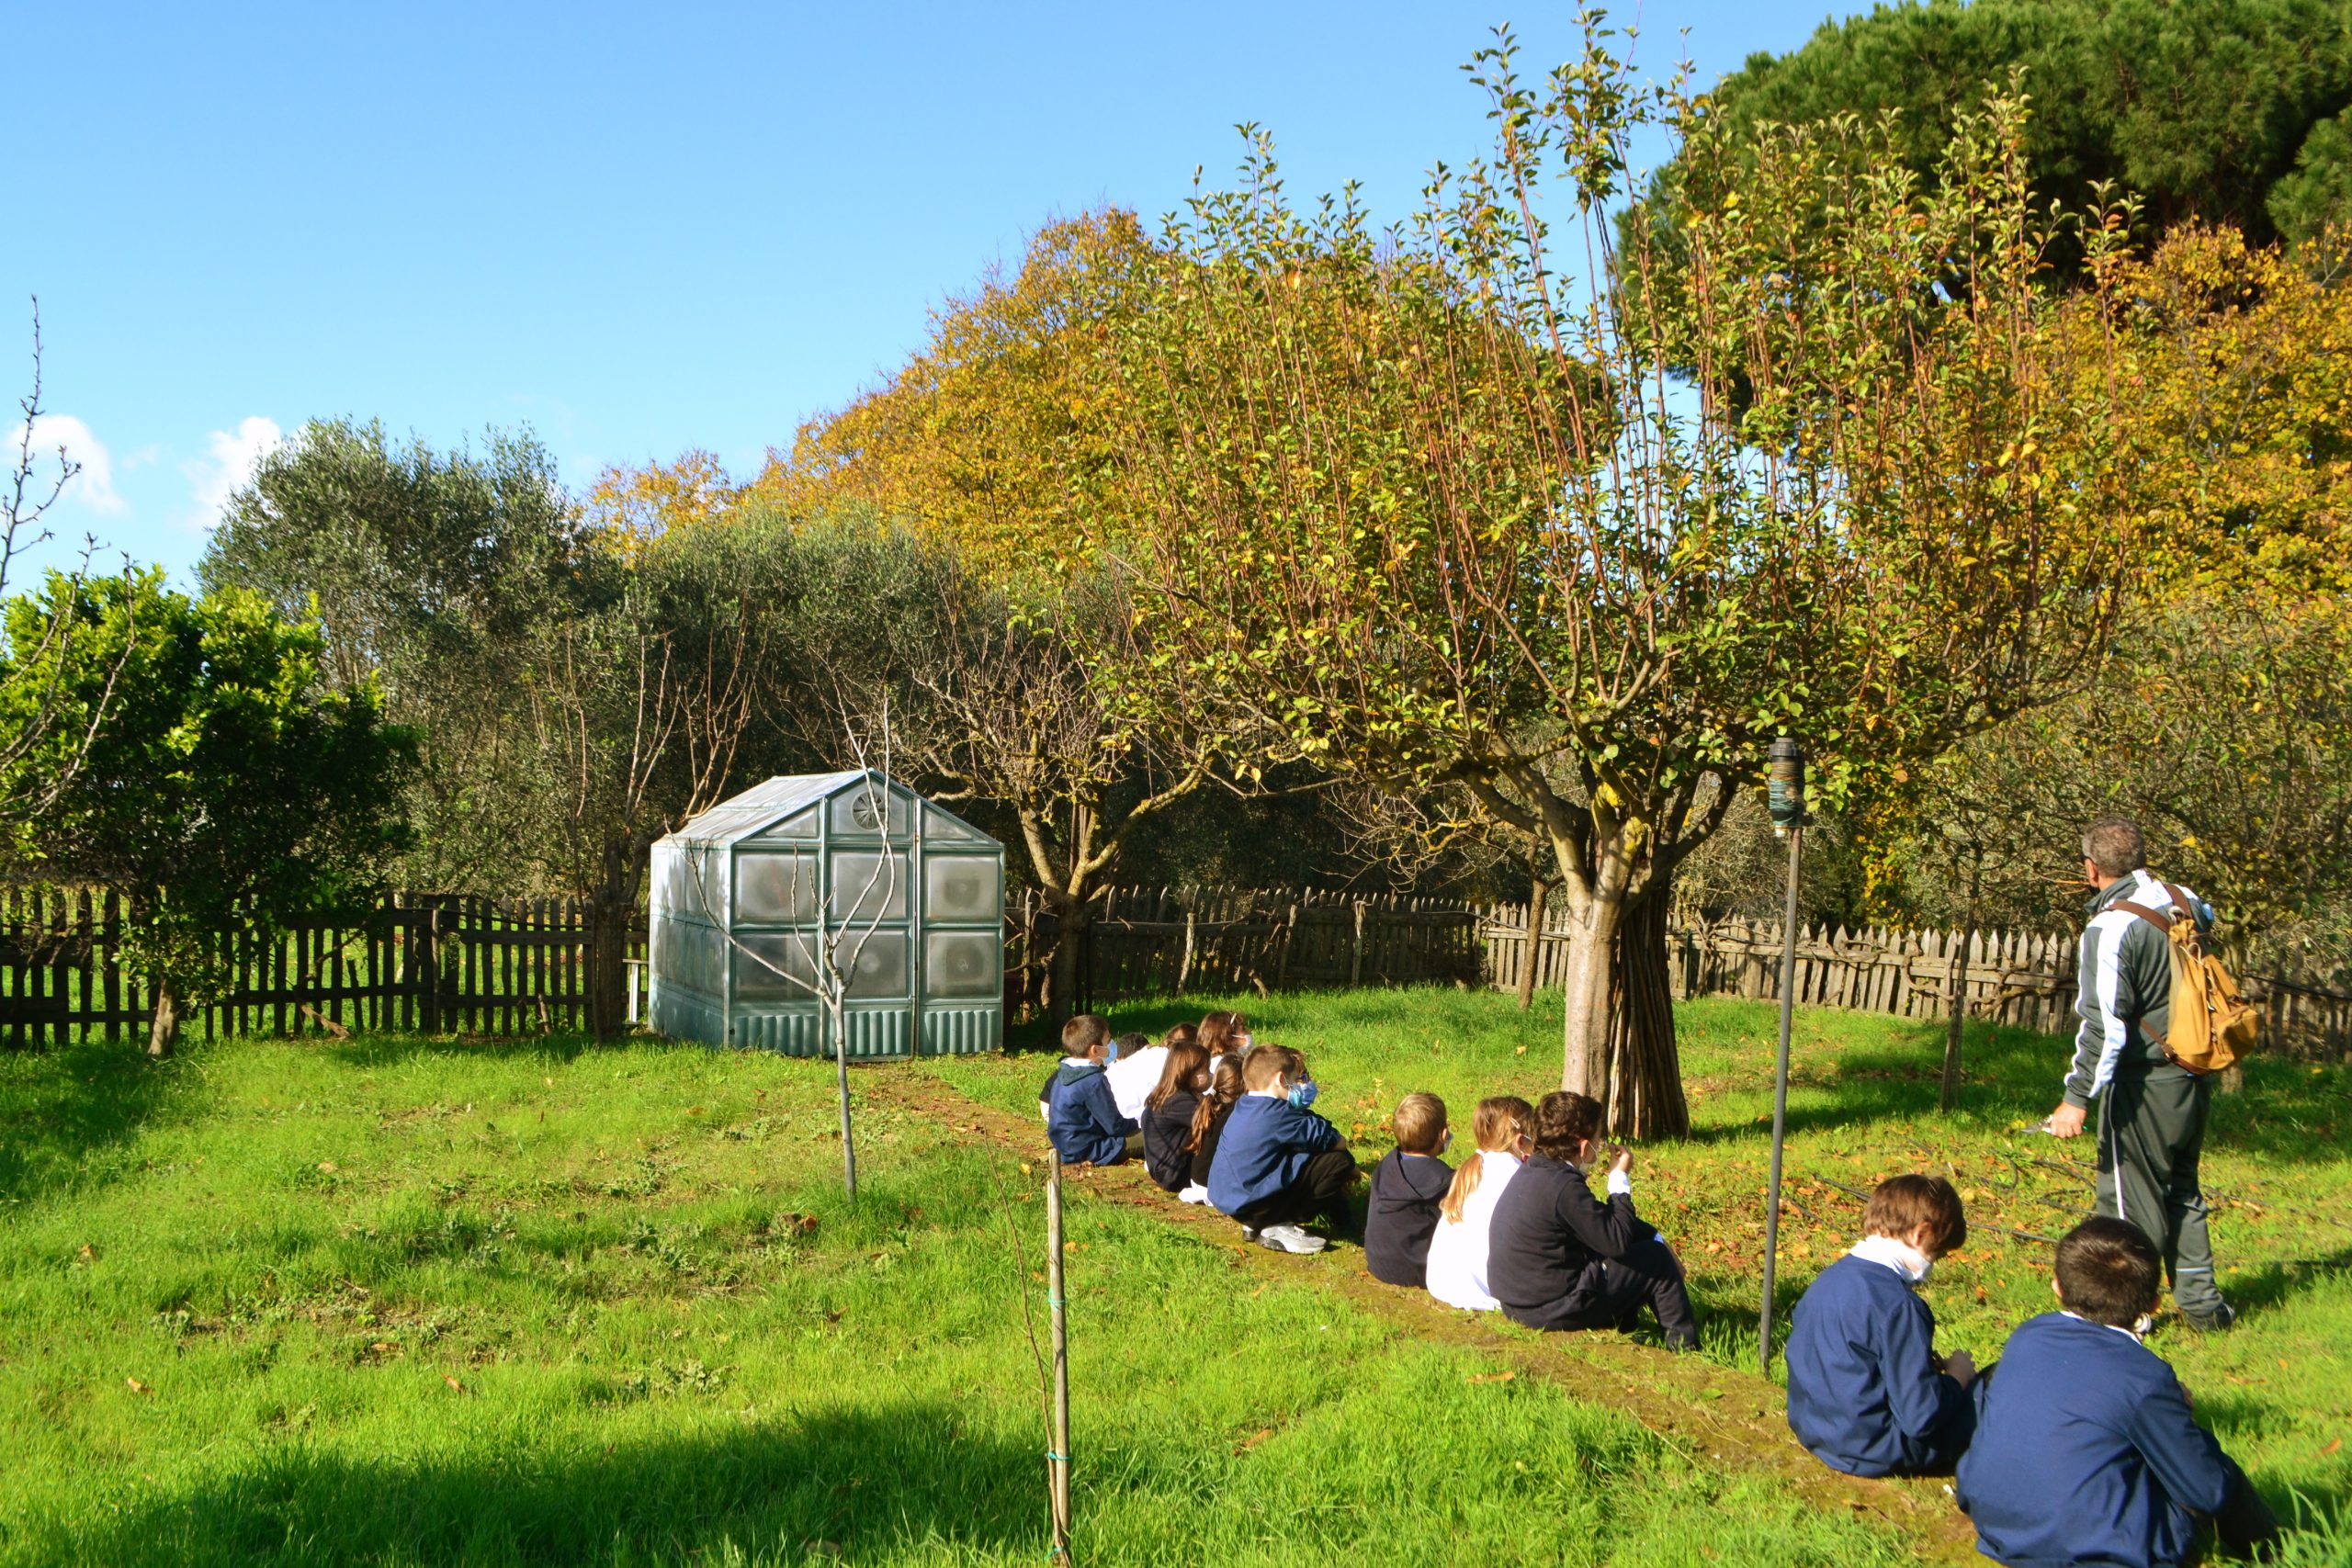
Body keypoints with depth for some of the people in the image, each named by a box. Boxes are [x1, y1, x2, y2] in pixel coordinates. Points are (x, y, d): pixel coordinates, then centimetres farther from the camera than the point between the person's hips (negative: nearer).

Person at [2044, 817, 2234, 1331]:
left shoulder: (2111, 928, -20)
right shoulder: (2181, 901, 2)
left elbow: (2104, 1024, -24)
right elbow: (2205, 917, 30)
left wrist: (2077, 1098, -20)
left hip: (2143, 1086, -7)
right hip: (2194, 1079, 8)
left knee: (2129, 1195, 4)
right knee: (2181, 1189, 20)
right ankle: (2200, 1301, 24)